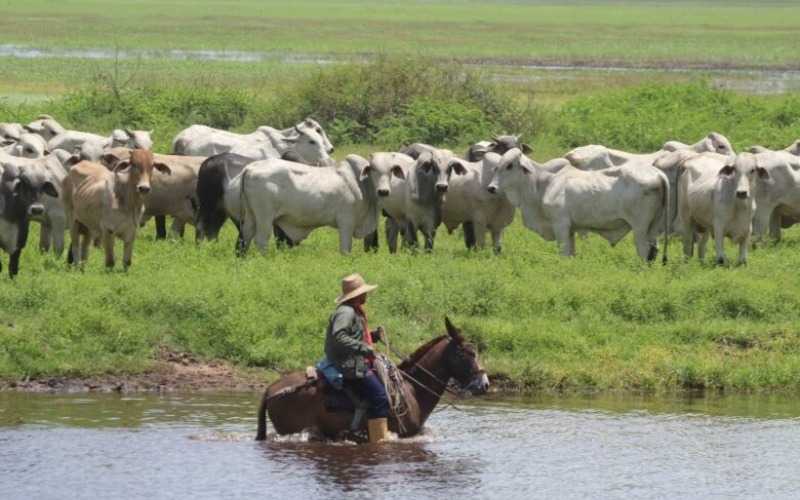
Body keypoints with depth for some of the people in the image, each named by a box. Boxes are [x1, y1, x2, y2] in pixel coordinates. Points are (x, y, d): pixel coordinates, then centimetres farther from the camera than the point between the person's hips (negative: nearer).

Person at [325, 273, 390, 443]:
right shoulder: (346, 312, -14)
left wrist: (373, 335, 11)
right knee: (379, 398, -19)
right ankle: (379, 442, -22)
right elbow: (339, 338, -27)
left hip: (357, 363, 11)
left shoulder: (355, 312, 19)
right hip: (351, 365, -11)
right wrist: (364, 348, -28)